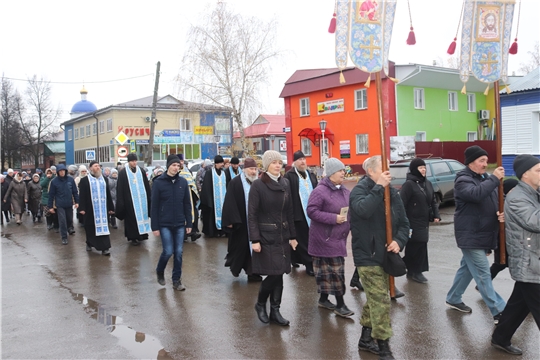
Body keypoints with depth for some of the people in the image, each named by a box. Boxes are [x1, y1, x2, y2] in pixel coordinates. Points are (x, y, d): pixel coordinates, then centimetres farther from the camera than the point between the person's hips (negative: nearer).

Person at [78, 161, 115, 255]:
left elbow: (108, 194, 11)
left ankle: (104, 248, -6)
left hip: (103, 208, 2)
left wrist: (111, 207, 8)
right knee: (91, 227, 8)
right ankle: (89, 244, 30)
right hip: (90, 208, -2)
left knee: (103, 226, -3)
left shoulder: (104, 179, 12)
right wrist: (82, 208, -11)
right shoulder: (85, 180, 1)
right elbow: (82, 195, -3)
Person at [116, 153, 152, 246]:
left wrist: (149, 198, 7)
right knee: (131, 219, 2)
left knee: (142, 216, 7)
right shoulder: (122, 172, -4)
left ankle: (141, 234, 19)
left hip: (142, 199, 3)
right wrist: (121, 203, -6)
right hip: (129, 200, -3)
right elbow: (120, 189, -3)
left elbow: (147, 186, 9)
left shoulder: (141, 171, 5)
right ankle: (133, 237, 10)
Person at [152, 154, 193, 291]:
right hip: (165, 224, -3)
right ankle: (160, 272, 25)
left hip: (179, 224, 3)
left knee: (179, 253, 4)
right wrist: (155, 226, -7)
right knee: (168, 251, -4)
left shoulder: (183, 182, 2)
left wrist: (189, 223, 3)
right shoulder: (159, 182, -6)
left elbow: (187, 204, 6)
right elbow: (154, 206, -5)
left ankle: (176, 281, 17)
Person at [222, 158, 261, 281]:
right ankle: (234, 265, 32)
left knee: (253, 246, 5)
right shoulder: (235, 183, -7)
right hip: (240, 222, -3)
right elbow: (230, 203, -11)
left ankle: (252, 272, 14)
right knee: (239, 245, 8)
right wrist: (231, 221, -15)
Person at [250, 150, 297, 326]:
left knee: (279, 274, 7)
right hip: (266, 236, -5)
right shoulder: (258, 185, -9)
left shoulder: (285, 183, 8)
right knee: (274, 274, -6)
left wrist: (292, 236, 9)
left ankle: (275, 311, 19)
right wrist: (254, 239, -17)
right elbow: (252, 214, -11)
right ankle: (260, 304, 18)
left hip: (282, 235, 5)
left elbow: (289, 211, 11)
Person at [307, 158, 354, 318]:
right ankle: (340, 305, 3)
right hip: (325, 238, -8)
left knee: (327, 269, 15)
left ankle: (323, 299, 27)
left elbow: (350, 210, 20)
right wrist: (334, 218, -23)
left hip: (339, 237, 8)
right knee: (336, 270, -7)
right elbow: (312, 211, -20)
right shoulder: (320, 191, -15)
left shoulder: (345, 191, 11)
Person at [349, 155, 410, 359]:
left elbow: (403, 222, 8)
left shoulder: (392, 192, 8)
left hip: (384, 254, 8)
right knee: (381, 301, -8)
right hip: (367, 255, -7)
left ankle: (366, 338, 34)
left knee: (374, 299, 18)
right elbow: (364, 210, -34)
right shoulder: (360, 190, -12)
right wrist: (379, 187, -30)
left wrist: (399, 241, -10)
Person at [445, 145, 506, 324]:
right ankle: (499, 312, -1)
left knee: (467, 268, 19)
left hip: (483, 235, 9)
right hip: (470, 236, -9)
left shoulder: (486, 178, 12)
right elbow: (476, 194, -34)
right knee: (483, 274, -5)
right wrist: (495, 179, -27)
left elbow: (495, 201, 17)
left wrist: (500, 213, -5)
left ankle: (453, 299, 33)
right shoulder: (463, 180, -13)